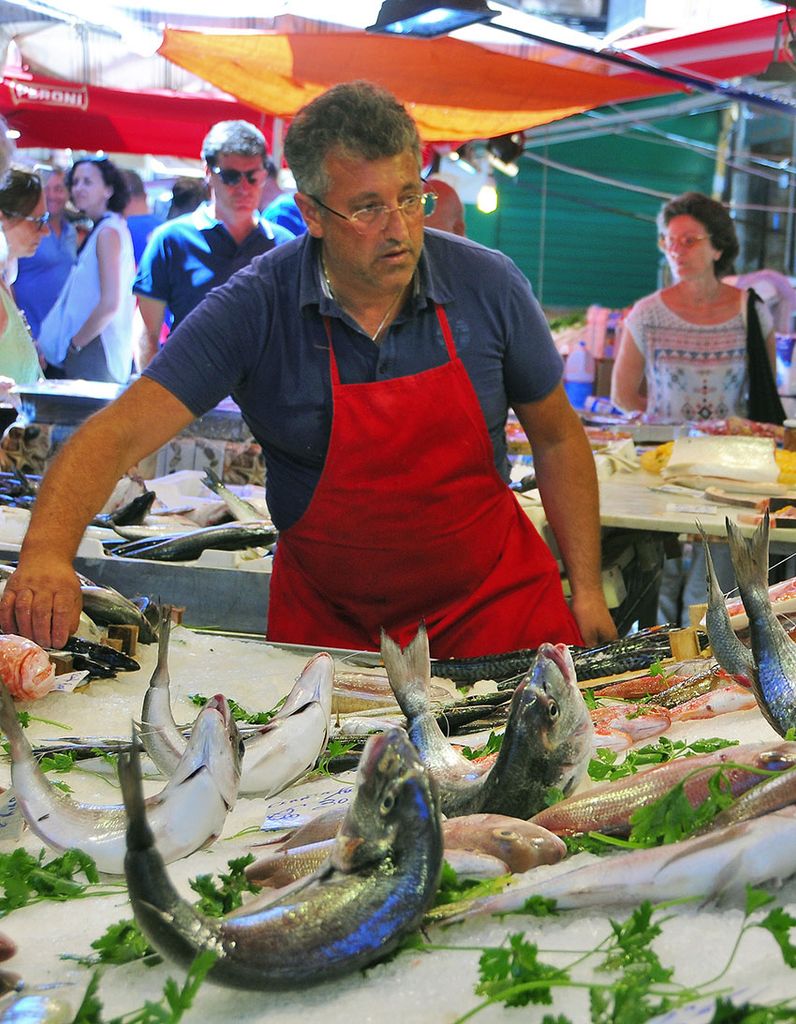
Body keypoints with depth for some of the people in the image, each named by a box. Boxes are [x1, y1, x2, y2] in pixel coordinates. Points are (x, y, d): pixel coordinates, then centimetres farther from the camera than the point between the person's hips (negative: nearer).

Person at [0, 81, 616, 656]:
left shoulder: (487, 285, -10)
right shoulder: (256, 309, -16)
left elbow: (558, 437, 4)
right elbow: (121, 433, -23)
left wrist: (587, 590, 1)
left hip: (497, 600, 1)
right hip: (329, 619, -1)